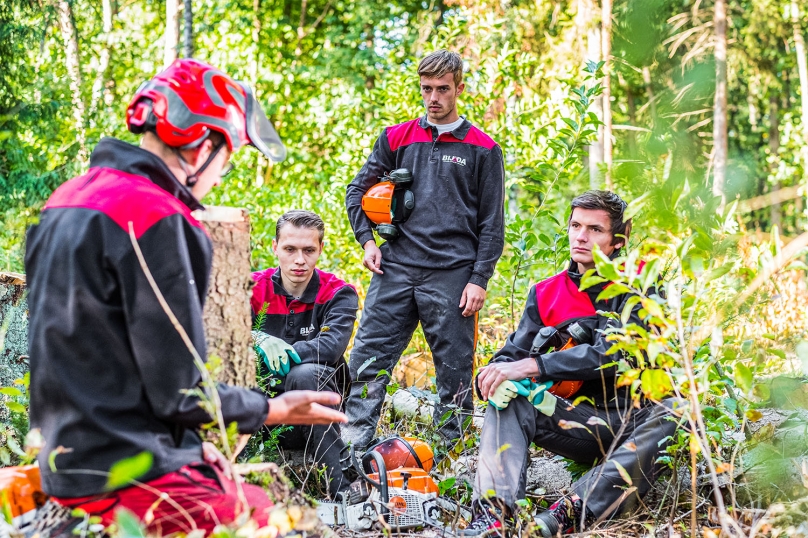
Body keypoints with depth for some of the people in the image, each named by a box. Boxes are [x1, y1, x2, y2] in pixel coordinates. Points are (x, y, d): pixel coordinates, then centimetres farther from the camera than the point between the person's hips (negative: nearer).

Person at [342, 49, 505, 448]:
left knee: (454, 370, 2)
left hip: (452, 274, -2)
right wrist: (367, 240, 5)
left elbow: (491, 222, 4)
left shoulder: (482, 149, 5)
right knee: (368, 358, -3)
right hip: (395, 268, 2)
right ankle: (352, 445, 1)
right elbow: (357, 191, 20)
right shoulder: (396, 138, 12)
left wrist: (479, 279, -4)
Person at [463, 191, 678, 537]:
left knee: (674, 414, -36)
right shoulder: (546, 294, 9)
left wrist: (532, 367, -28)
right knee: (508, 397, -20)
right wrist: (494, 377, -24)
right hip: (579, 420, 3)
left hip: (633, 422, -3)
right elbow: (514, 353, 2)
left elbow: (611, 354, -20)